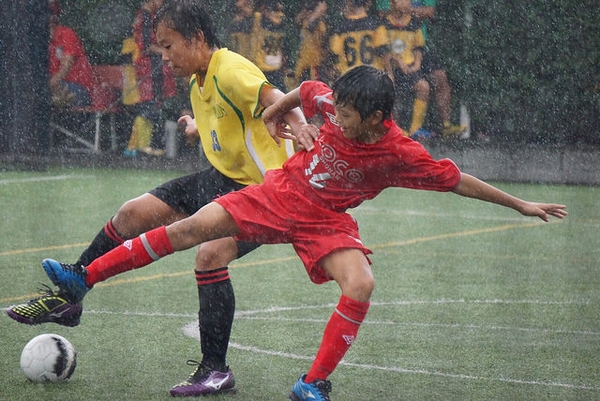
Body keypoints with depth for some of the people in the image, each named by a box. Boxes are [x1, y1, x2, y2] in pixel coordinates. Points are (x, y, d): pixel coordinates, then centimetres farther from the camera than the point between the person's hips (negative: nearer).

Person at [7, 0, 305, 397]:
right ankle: (67, 298, 22)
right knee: (134, 213, 6)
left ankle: (216, 370, -17)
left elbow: (275, 100, -39)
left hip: (262, 189, -10)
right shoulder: (198, 84, 6)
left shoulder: (231, 71, -23)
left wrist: (302, 129, -55)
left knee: (210, 253, -29)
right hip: (223, 179, 10)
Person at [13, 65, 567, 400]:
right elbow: (304, 92, 5)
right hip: (279, 194, 2)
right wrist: (277, 112, 20)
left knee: (361, 284, -27)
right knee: (194, 226, -9)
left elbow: (458, 180, -15)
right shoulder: (333, 102, -17)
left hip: (326, 220, -2)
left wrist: (521, 205, -14)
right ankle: (84, 279, -5)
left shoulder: (401, 155, -23)